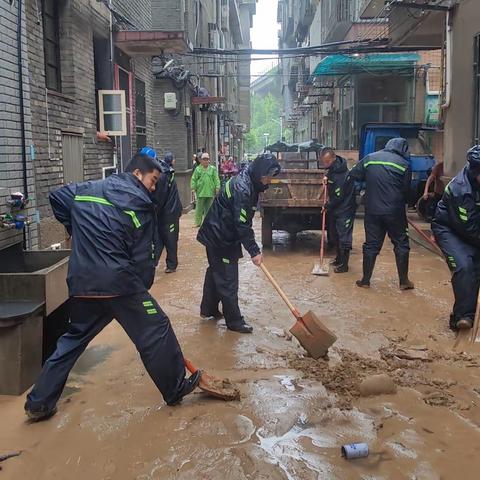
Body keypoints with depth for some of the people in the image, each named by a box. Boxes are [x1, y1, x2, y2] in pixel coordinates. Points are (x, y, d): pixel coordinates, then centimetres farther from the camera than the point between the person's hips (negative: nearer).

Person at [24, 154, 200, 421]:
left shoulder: (87, 190, 14)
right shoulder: (140, 204, -2)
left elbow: (57, 198, 30)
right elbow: (146, 255, -2)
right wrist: (141, 290, 10)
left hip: (82, 282, 6)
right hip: (119, 282, -6)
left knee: (74, 338, 21)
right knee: (156, 330, 8)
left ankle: (39, 402, 24)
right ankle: (176, 388, 18)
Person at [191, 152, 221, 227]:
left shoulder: (213, 169, 7)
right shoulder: (198, 169, 3)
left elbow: (216, 179, 7)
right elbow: (194, 179, 4)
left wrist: (217, 187, -1)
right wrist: (193, 188, -2)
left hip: (210, 192, 2)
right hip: (200, 192, -2)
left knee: (209, 208, 8)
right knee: (199, 208, 1)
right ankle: (198, 222, 9)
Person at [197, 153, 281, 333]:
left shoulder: (248, 182, 4)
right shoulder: (241, 188, -27)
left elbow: (244, 220, 14)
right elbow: (242, 224, -28)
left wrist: (253, 248, 14)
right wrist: (254, 251, -23)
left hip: (217, 235, 11)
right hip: (220, 237, -11)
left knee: (215, 272, 21)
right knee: (228, 280, -2)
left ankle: (208, 309, 36)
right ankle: (234, 321, 7)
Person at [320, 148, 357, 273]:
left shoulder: (341, 175, -27)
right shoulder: (332, 170, 3)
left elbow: (338, 197, -24)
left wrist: (328, 206, -10)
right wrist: (327, 180, 3)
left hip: (345, 210, -10)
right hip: (335, 209, 10)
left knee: (344, 237, -5)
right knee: (335, 235, 18)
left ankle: (344, 265, 0)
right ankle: (339, 258, 32)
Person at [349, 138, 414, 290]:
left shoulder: (369, 158, 4)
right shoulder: (404, 163, -2)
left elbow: (353, 174, 6)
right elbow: (406, 189, 2)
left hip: (372, 211, 2)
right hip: (395, 212, -2)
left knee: (371, 244, 10)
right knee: (401, 244, 10)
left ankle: (365, 280, 14)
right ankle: (404, 281, 13)